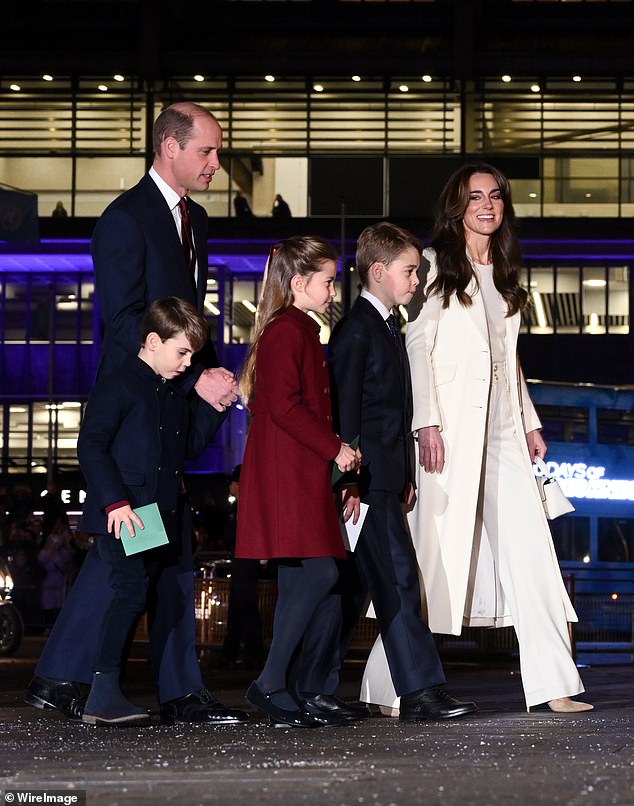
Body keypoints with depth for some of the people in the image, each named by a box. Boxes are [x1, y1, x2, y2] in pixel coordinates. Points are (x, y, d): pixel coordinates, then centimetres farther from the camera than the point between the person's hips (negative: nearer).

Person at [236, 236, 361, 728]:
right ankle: (270, 684, -11)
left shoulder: (301, 330, 22)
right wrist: (334, 448, -15)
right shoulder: (285, 331, -10)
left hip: (301, 474, 11)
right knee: (319, 572, -15)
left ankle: (281, 692, 9)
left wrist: (336, 449, 15)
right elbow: (284, 406, -19)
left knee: (298, 581, 7)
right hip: (286, 473, -11)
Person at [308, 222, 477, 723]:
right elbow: (345, 407, -15)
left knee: (349, 586, 9)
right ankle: (421, 691, -10)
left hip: (385, 479, 10)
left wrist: (404, 475, 20)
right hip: (368, 479, -10)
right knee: (398, 580, -10)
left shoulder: (387, 328, 20)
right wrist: (351, 477, -19)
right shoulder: (356, 328, -10)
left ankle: (314, 691, 13)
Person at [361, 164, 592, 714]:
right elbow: (417, 347, -6)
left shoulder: (504, 274, 19)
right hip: (451, 425, -6)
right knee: (438, 551, -6)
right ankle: (392, 687, 2)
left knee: (530, 549, -2)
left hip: (501, 430, 6)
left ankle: (553, 684, -1)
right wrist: (426, 423, -16)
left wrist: (530, 422, 17)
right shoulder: (437, 266, 0)